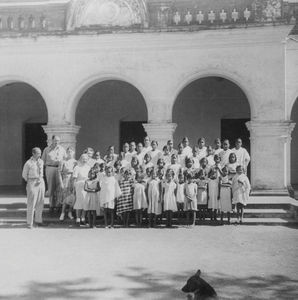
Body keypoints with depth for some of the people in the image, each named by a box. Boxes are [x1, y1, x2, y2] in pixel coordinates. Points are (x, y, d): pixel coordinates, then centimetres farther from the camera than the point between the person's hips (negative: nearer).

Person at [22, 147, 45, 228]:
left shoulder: (41, 161, 6)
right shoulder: (28, 163, -9)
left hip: (41, 182, 5)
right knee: (31, 203, -3)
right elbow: (24, 175, 3)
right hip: (32, 183, -5)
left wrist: (40, 179, 10)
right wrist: (31, 182, 4)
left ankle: (38, 220, 22)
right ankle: (29, 222, 5)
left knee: (40, 202, 9)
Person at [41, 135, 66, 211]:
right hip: (50, 168, 0)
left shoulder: (62, 149, 13)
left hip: (59, 169, 0)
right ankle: (52, 205, 5)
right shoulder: (47, 149, 12)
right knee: (51, 187, -1)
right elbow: (43, 161, 16)